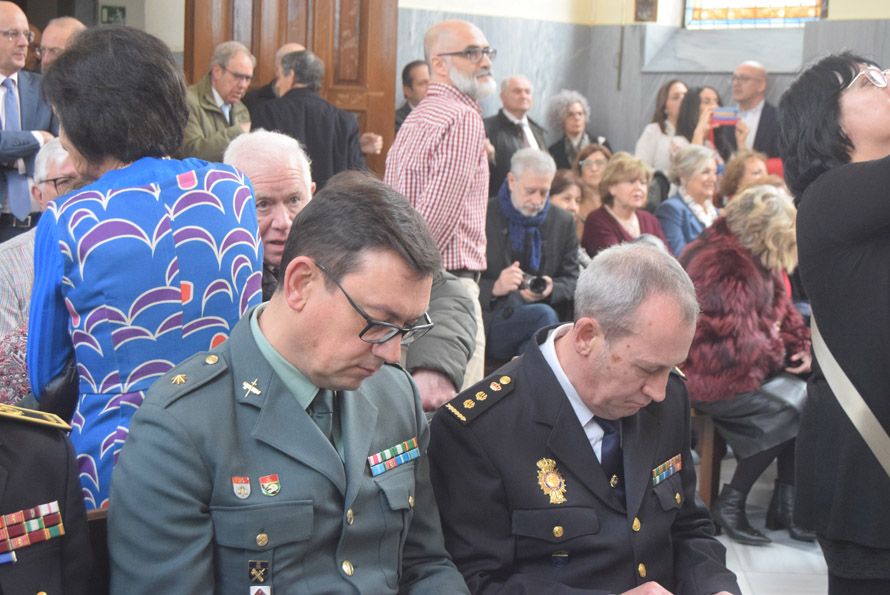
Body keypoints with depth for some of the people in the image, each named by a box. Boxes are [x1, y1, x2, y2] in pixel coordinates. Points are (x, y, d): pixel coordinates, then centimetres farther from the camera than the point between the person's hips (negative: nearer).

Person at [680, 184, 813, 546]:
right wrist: (778, 353, -7)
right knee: (790, 406, -21)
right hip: (711, 379, -10)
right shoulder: (720, 266, -23)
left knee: (811, 394, -8)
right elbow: (738, 343, -25)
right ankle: (730, 504, -8)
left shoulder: (760, 259, 10)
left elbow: (781, 309, 19)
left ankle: (786, 502, 0)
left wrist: (802, 346, 1)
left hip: (751, 367, 10)